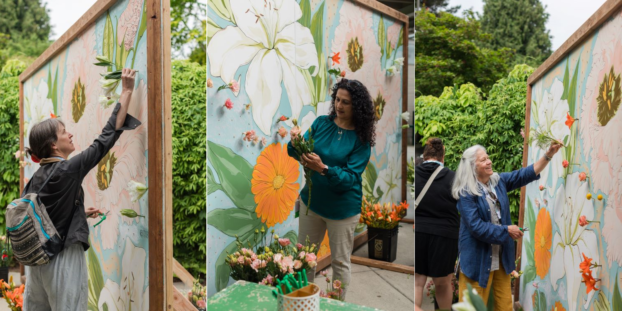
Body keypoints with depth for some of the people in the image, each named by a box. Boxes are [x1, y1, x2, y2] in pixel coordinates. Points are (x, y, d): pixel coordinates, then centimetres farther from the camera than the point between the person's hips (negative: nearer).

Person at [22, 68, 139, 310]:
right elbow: (107, 137, -15)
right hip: (63, 258, -8)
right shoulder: (68, 169, -16)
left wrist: (80, 212, 19)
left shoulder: (37, 177, 6)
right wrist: (127, 91, -12)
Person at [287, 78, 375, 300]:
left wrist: (323, 168, -37)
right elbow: (296, 152, -6)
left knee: (340, 261, 11)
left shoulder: (361, 139, -15)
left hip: (342, 207, -4)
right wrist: (295, 144, -29)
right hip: (312, 200, 4)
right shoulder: (321, 123, -4)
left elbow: (350, 177, -21)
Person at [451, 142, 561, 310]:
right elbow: (476, 227, -21)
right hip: (478, 258, -7)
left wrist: (548, 155, -9)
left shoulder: (499, 181, 5)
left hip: (501, 256, 7)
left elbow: (526, 174, 2)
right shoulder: (466, 193, -17)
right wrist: (506, 230, -14)